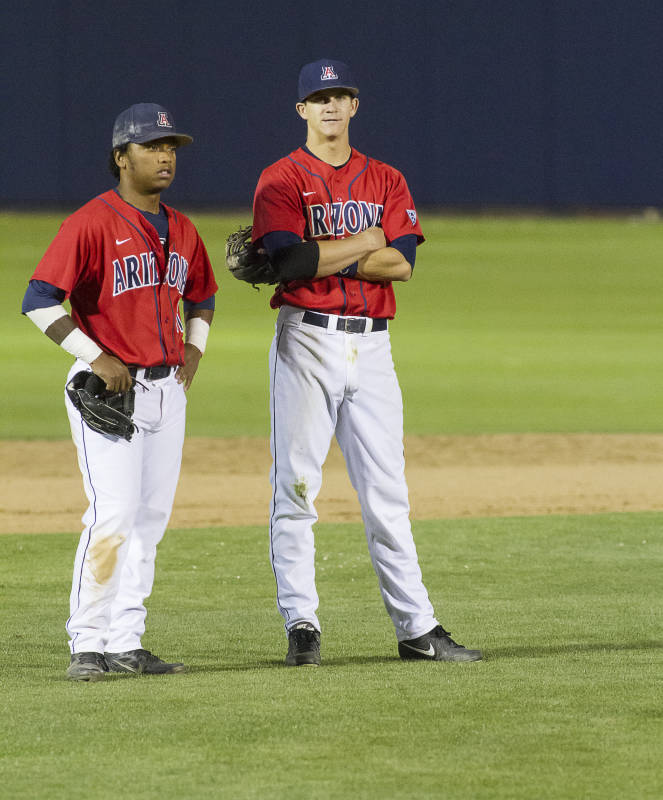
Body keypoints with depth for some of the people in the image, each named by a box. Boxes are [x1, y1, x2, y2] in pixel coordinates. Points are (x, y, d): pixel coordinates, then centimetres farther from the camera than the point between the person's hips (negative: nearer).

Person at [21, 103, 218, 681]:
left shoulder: (181, 230, 12)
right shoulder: (93, 223, -12)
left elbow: (202, 296, 30)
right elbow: (39, 300, -17)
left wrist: (194, 349, 13)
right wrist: (97, 357, -18)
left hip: (166, 389, 8)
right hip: (108, 390, -7)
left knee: (151, 519, 7)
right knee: (113, 514, -14)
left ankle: (125, 643, 13)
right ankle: (87, 646, -9)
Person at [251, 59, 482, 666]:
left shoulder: (386, 181, 13)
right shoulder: (280, 182, 1)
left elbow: (402, 263, -2)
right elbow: (290, 264, -16)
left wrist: (322, 259, -10)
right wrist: (363, 244, -6)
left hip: (372, 345, 4)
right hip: (306, 342, -4)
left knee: (386, 491, 4)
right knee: (297, 486, -4)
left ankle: (416, 627, 4)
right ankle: (301, 623, 0)